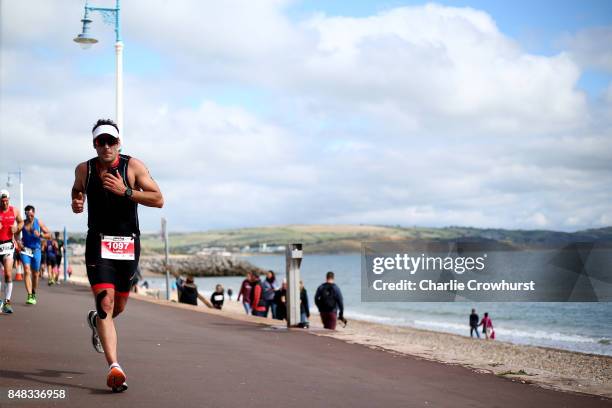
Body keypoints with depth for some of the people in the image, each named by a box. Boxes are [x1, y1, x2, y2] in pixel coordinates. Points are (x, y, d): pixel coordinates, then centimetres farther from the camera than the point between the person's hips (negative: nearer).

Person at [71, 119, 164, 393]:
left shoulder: (133, 166, -4)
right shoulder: (84, 169, 3)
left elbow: (158, 200, -10)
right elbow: (77, 189, 24)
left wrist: (125, 191, -21)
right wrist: (76, 202, 1)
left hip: (128, 244, 1)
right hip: (98, 243, -1)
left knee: (119, 306, 14)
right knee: (105, 302, -17)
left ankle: (97, 321, 51)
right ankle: (114, 367, -23)